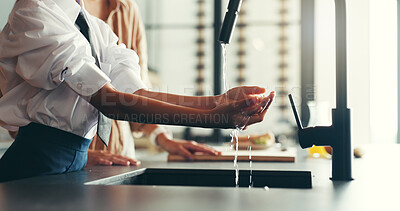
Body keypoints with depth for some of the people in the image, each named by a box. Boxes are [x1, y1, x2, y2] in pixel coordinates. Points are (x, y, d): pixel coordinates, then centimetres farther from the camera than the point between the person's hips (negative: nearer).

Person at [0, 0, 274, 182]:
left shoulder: (98, 29, 13)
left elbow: (135, 93, -1)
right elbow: (107, 100, -21)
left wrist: (218, 101, -14)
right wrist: (213, 118, -27)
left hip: (78, 160, 7)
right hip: (38, 161, -7)